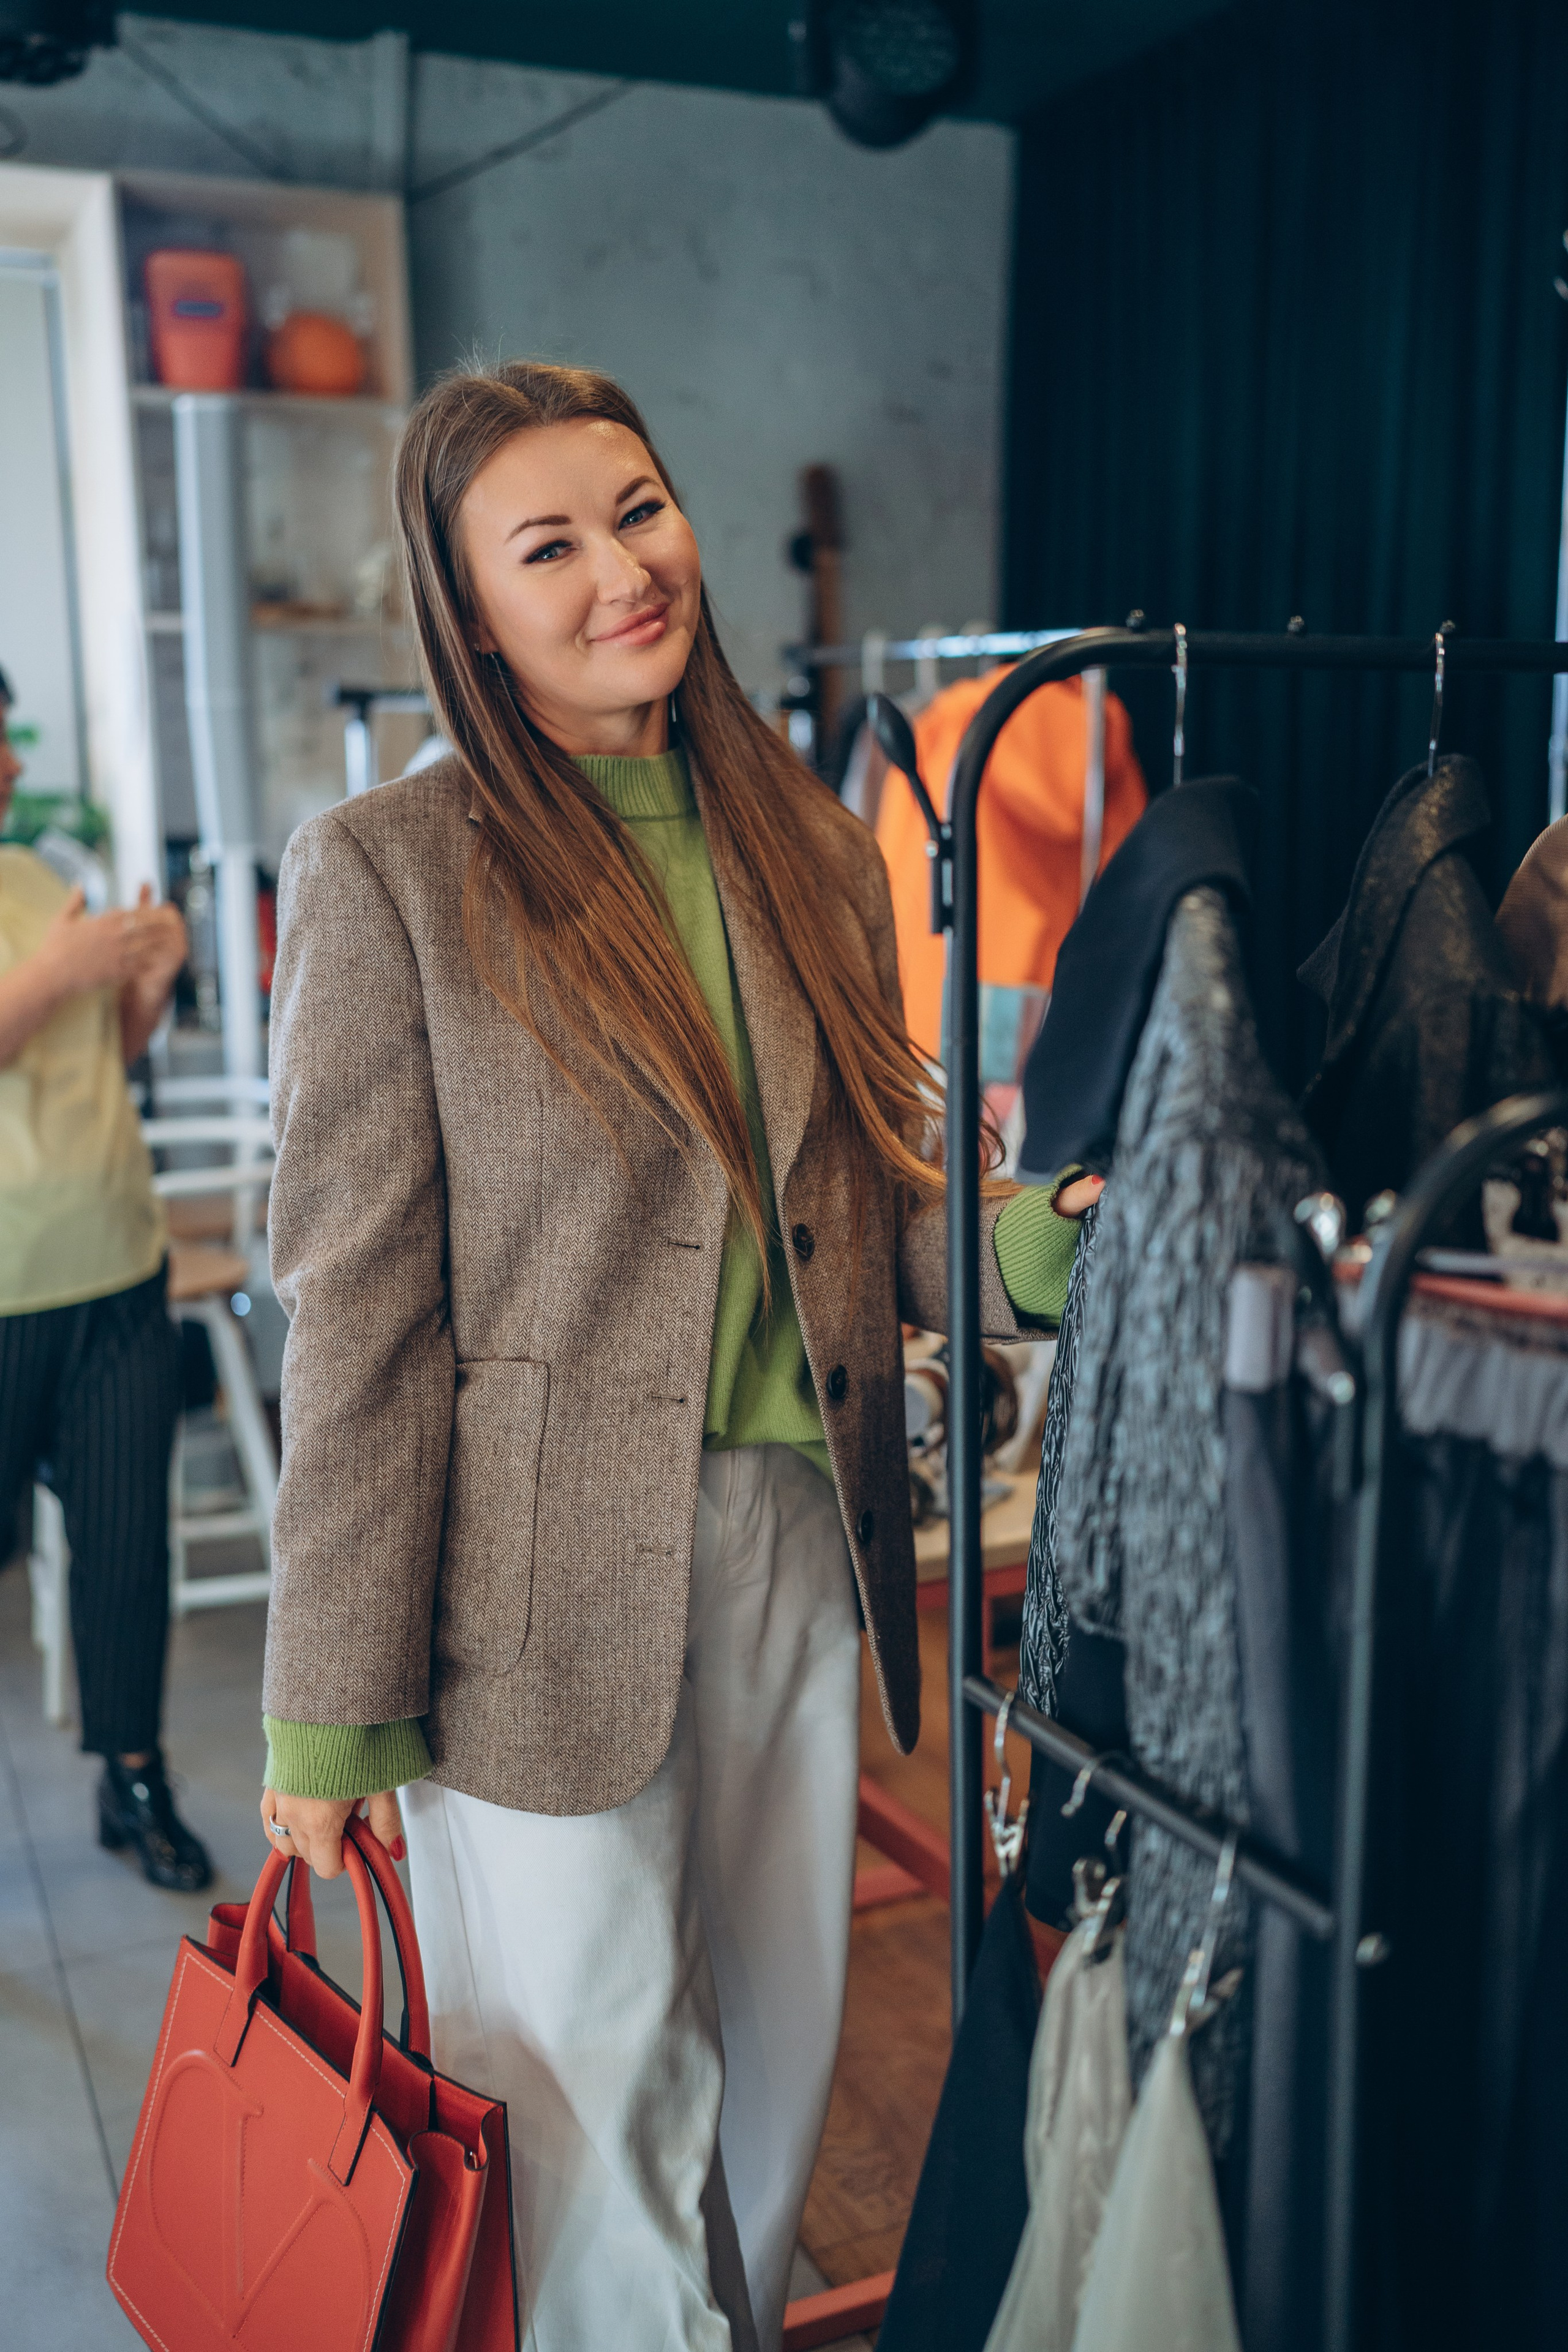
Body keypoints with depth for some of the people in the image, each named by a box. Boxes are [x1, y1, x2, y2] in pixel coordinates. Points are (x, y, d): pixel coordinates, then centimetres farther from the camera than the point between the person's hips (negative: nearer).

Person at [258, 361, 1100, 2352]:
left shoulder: (814, 848, 7)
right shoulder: (389, 871, -8)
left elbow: (873, 1206, 12)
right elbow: (355, 1310, -10)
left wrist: (1028, 1242, -10)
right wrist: (334, 1707, -9)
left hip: (801, 1551, 5)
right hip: (549, 1594, -4)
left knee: (776, 2063, 20)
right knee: (601, 2111, 10)